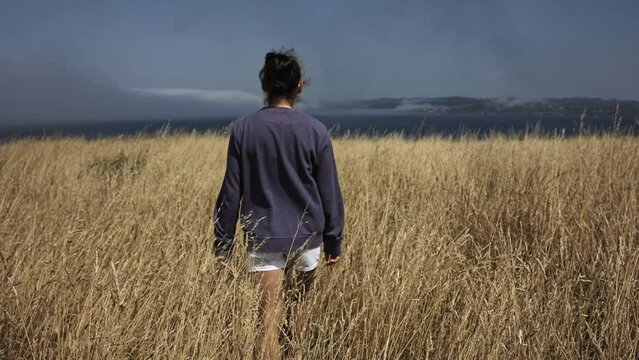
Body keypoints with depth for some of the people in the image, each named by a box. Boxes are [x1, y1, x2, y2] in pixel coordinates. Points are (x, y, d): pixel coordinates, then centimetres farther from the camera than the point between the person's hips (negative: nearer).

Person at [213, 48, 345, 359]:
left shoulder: (243, 128, -6)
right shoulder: (315, 130, -6)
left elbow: (231, 192, -3)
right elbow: (329, 193, -2)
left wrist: (222, 244, 5)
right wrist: (334, 240, 9)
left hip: (264, 239, -1)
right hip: (307, 237, 1)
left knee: (269, 321, 2)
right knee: (296, 307, 24)